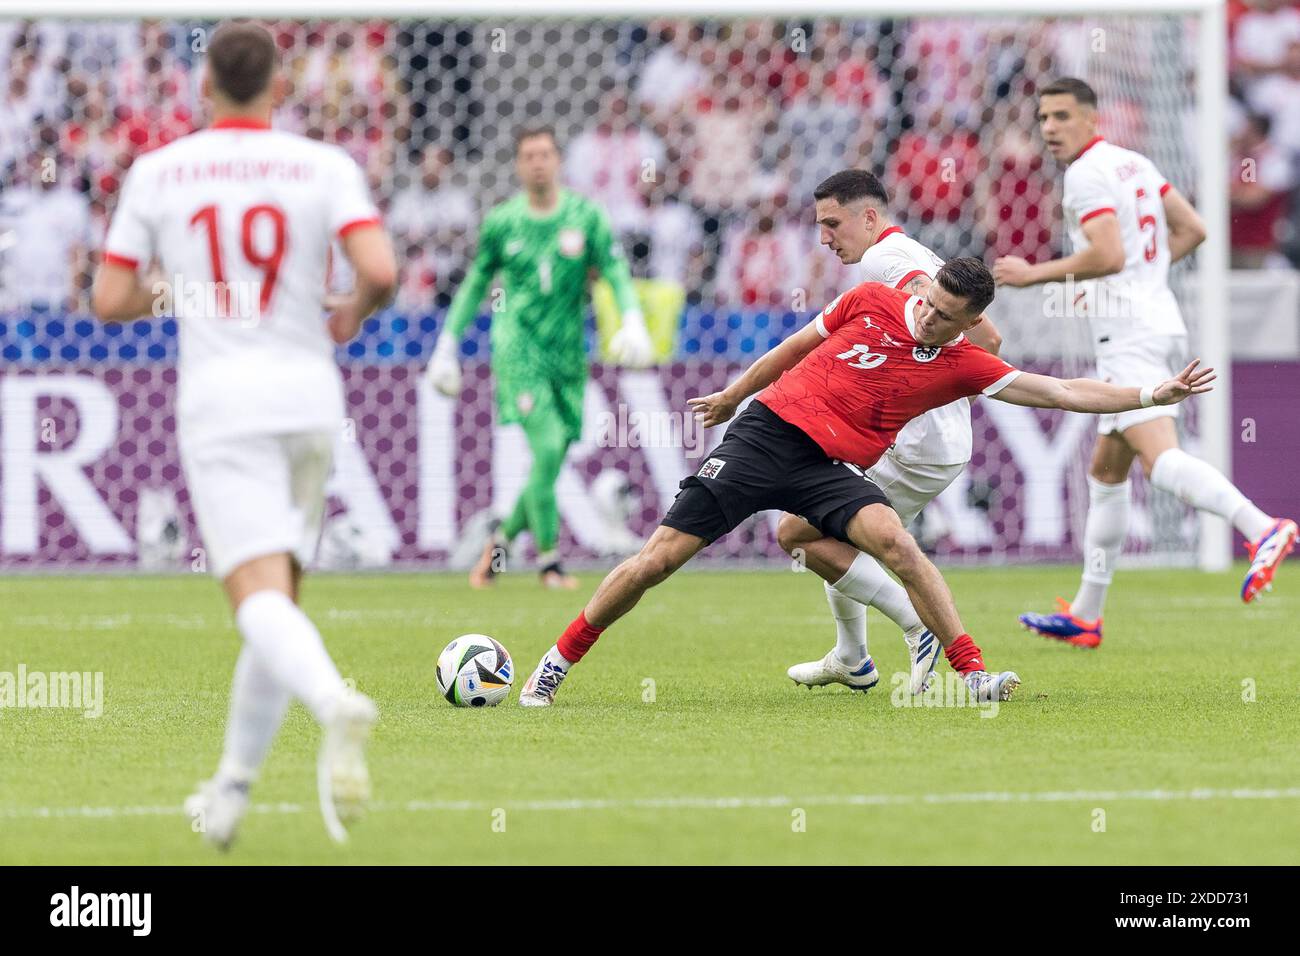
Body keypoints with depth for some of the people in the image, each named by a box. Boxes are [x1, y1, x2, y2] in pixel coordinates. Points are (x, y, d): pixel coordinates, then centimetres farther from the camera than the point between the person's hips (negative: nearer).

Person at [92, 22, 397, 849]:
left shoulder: (157, 172, 3)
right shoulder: (325, 168, 1)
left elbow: (110, 301, 3)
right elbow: (382, 271, -12)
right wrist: (355, 312, 10)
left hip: (220, 405, -2)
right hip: (309, 398, 2)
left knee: (261, 598, -14)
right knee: (279, 597, 16)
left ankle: (337, 705, -45)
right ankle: (231, 791, 21)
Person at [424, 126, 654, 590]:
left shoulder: (586, 216, 4)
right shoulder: (501, 222, 4)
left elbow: (616, 273, 1)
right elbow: (475, 284, 15)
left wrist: (632, 321, -16)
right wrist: (448, 344, 14)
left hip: (567, 353, 3)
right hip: (517, 347, -3)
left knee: (551, 465, 3)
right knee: (547, 447, -19)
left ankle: (501, 538, 29)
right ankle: (549, 560, -11)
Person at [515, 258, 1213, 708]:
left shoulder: (963, 366, 0)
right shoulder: (871, 303, 1)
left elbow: (1058, 391, -5)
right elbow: (796, 348, 16)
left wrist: (1153, 396, -13)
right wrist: (733, 394, 26)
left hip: (831, 469, 0)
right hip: (766, 432, 0)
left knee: (896, 543, -27)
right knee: (663, 554, -7)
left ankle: (974, 675, -22)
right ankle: (557, 663, 6)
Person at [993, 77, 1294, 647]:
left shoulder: (1087, 174, -10)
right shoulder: (1135, 163, 17)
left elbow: (1108, 255, -22)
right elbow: (1192, 230, 20)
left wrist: (1034, 274, -13)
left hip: (1130, 337, -10)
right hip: (1162, 326, 10)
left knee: (1160, 459, -24)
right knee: (1106, 472, 16)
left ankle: (1262, 529, -44)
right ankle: (1085, 616, 21)